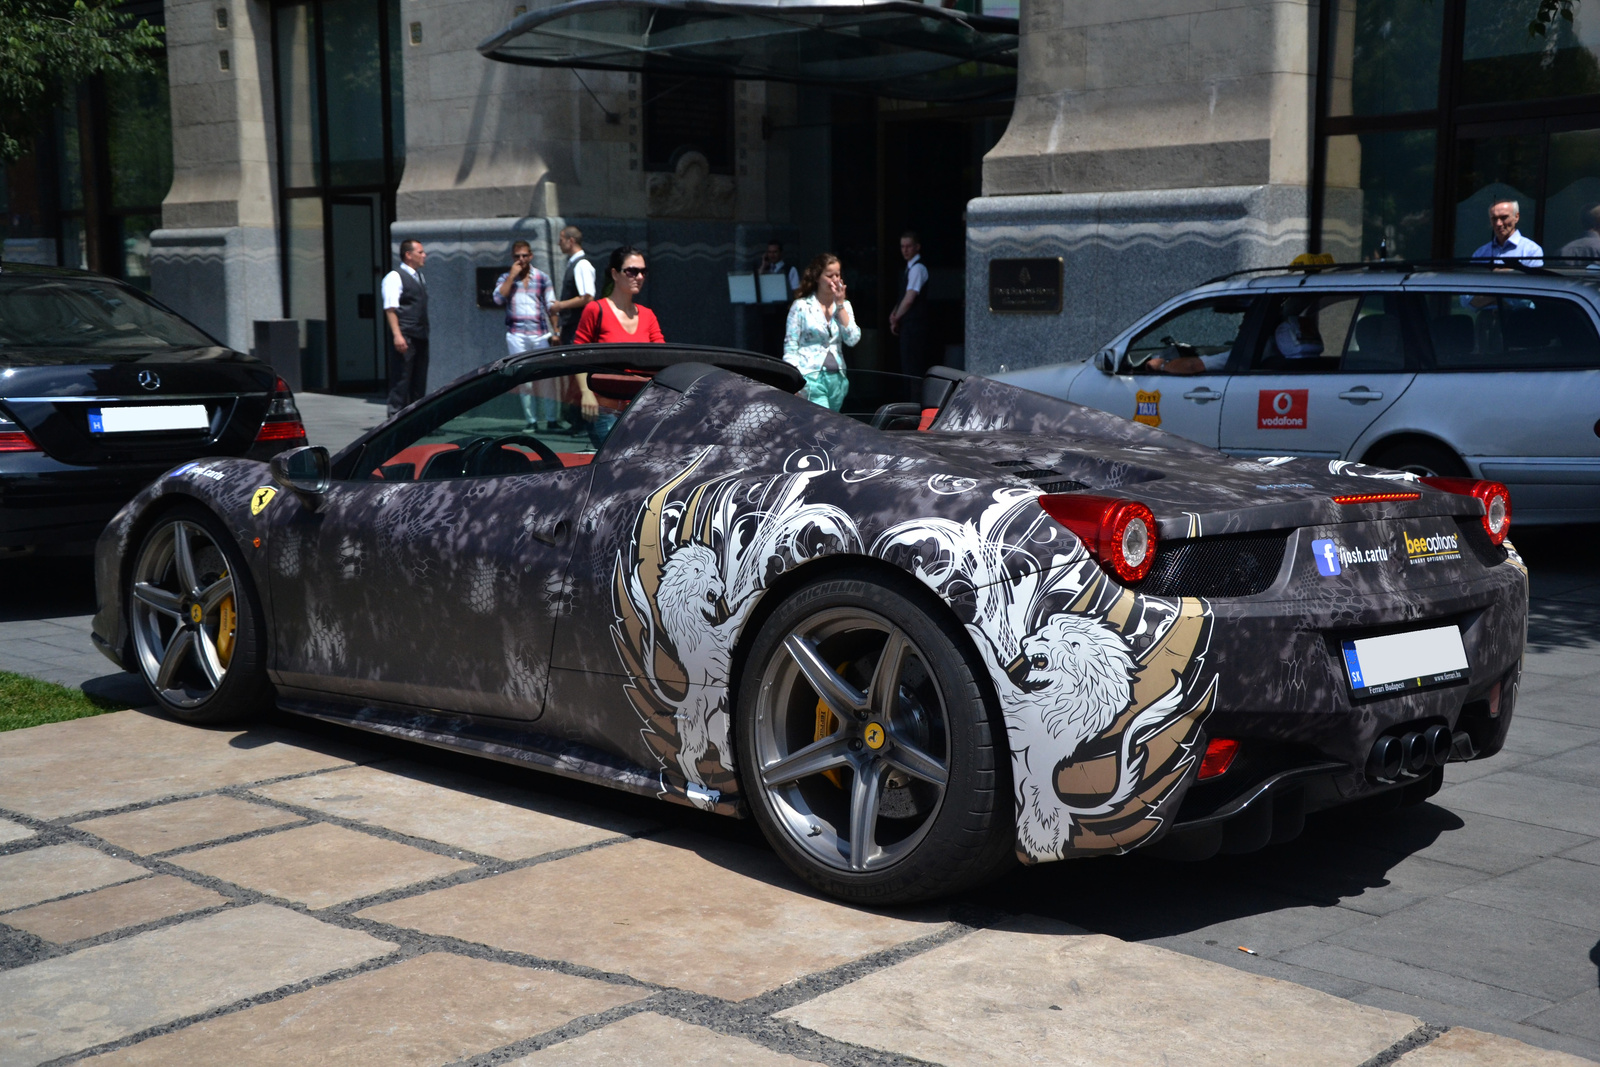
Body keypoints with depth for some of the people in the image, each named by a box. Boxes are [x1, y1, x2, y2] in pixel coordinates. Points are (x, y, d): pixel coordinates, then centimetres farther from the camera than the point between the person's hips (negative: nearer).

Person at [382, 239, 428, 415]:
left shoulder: (421, 278, 19)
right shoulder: (395, 277, -8)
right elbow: (390, 308, -15)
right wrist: (397, 335, -24)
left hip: (420, 337, 8)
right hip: (404, 337, -8)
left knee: (419, 379, 11)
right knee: (401, 379, -8)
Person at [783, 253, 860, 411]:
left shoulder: (844, 306, 13)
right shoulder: (802, 306, 0)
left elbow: (852, 340, -2)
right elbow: (790, 346, -2)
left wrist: (840, 304, -4)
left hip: (837, 378, 5)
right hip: (811, 378, -5)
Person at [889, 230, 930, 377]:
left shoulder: (917, 268, -14)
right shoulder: (910, 267, 17)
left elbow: (909, 299, -18)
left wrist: (896, 319, -5)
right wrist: (894, 314, 4)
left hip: (914, 325, -10)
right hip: (908, 325, 10)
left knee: (912, 369, -9)